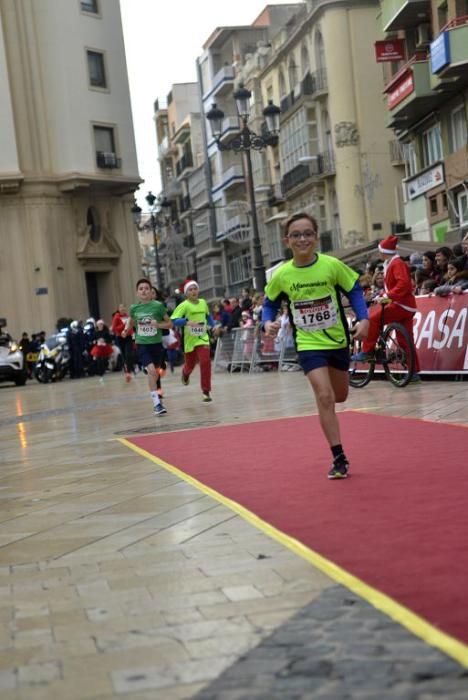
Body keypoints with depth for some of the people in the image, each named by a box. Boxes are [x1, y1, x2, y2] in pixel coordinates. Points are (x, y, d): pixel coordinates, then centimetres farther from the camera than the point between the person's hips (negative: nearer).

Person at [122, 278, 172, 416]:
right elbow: (130, 321, 21)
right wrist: (126, 330, 1)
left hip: (156, 344, 1)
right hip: (142, 344, -1)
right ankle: (157, 404, -18)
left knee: (155, 373, 15)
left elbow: (169, 323, 1)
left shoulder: (158, 306, -6)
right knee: (151, 370, -20)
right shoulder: (134, 308, 0)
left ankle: (156, 394, 42)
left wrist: (158, 324, -16)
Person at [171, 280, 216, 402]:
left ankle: (206, 391, -7)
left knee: (205, 362, -16)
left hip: (203, 338, 2)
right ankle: (185, 373, 53)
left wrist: (213, 326, 15)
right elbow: (173, 320, -20)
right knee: (190, 365, 13)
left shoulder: (203, 303, 4)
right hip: (190, 340, -2)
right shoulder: (184, 305, -11)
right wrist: (187, 322, -33)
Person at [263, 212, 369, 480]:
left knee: (339, 396, 16)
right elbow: (270, 304, 5)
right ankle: (339, 458, -7)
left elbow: (354, 290, -2)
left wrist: (363, 319, -16)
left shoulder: (332, 265, -14)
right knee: (324, 397, -16)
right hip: (309, 344, -1)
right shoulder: (282, 275, -11)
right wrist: (269, 322, -15)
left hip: (338, 340, 2)